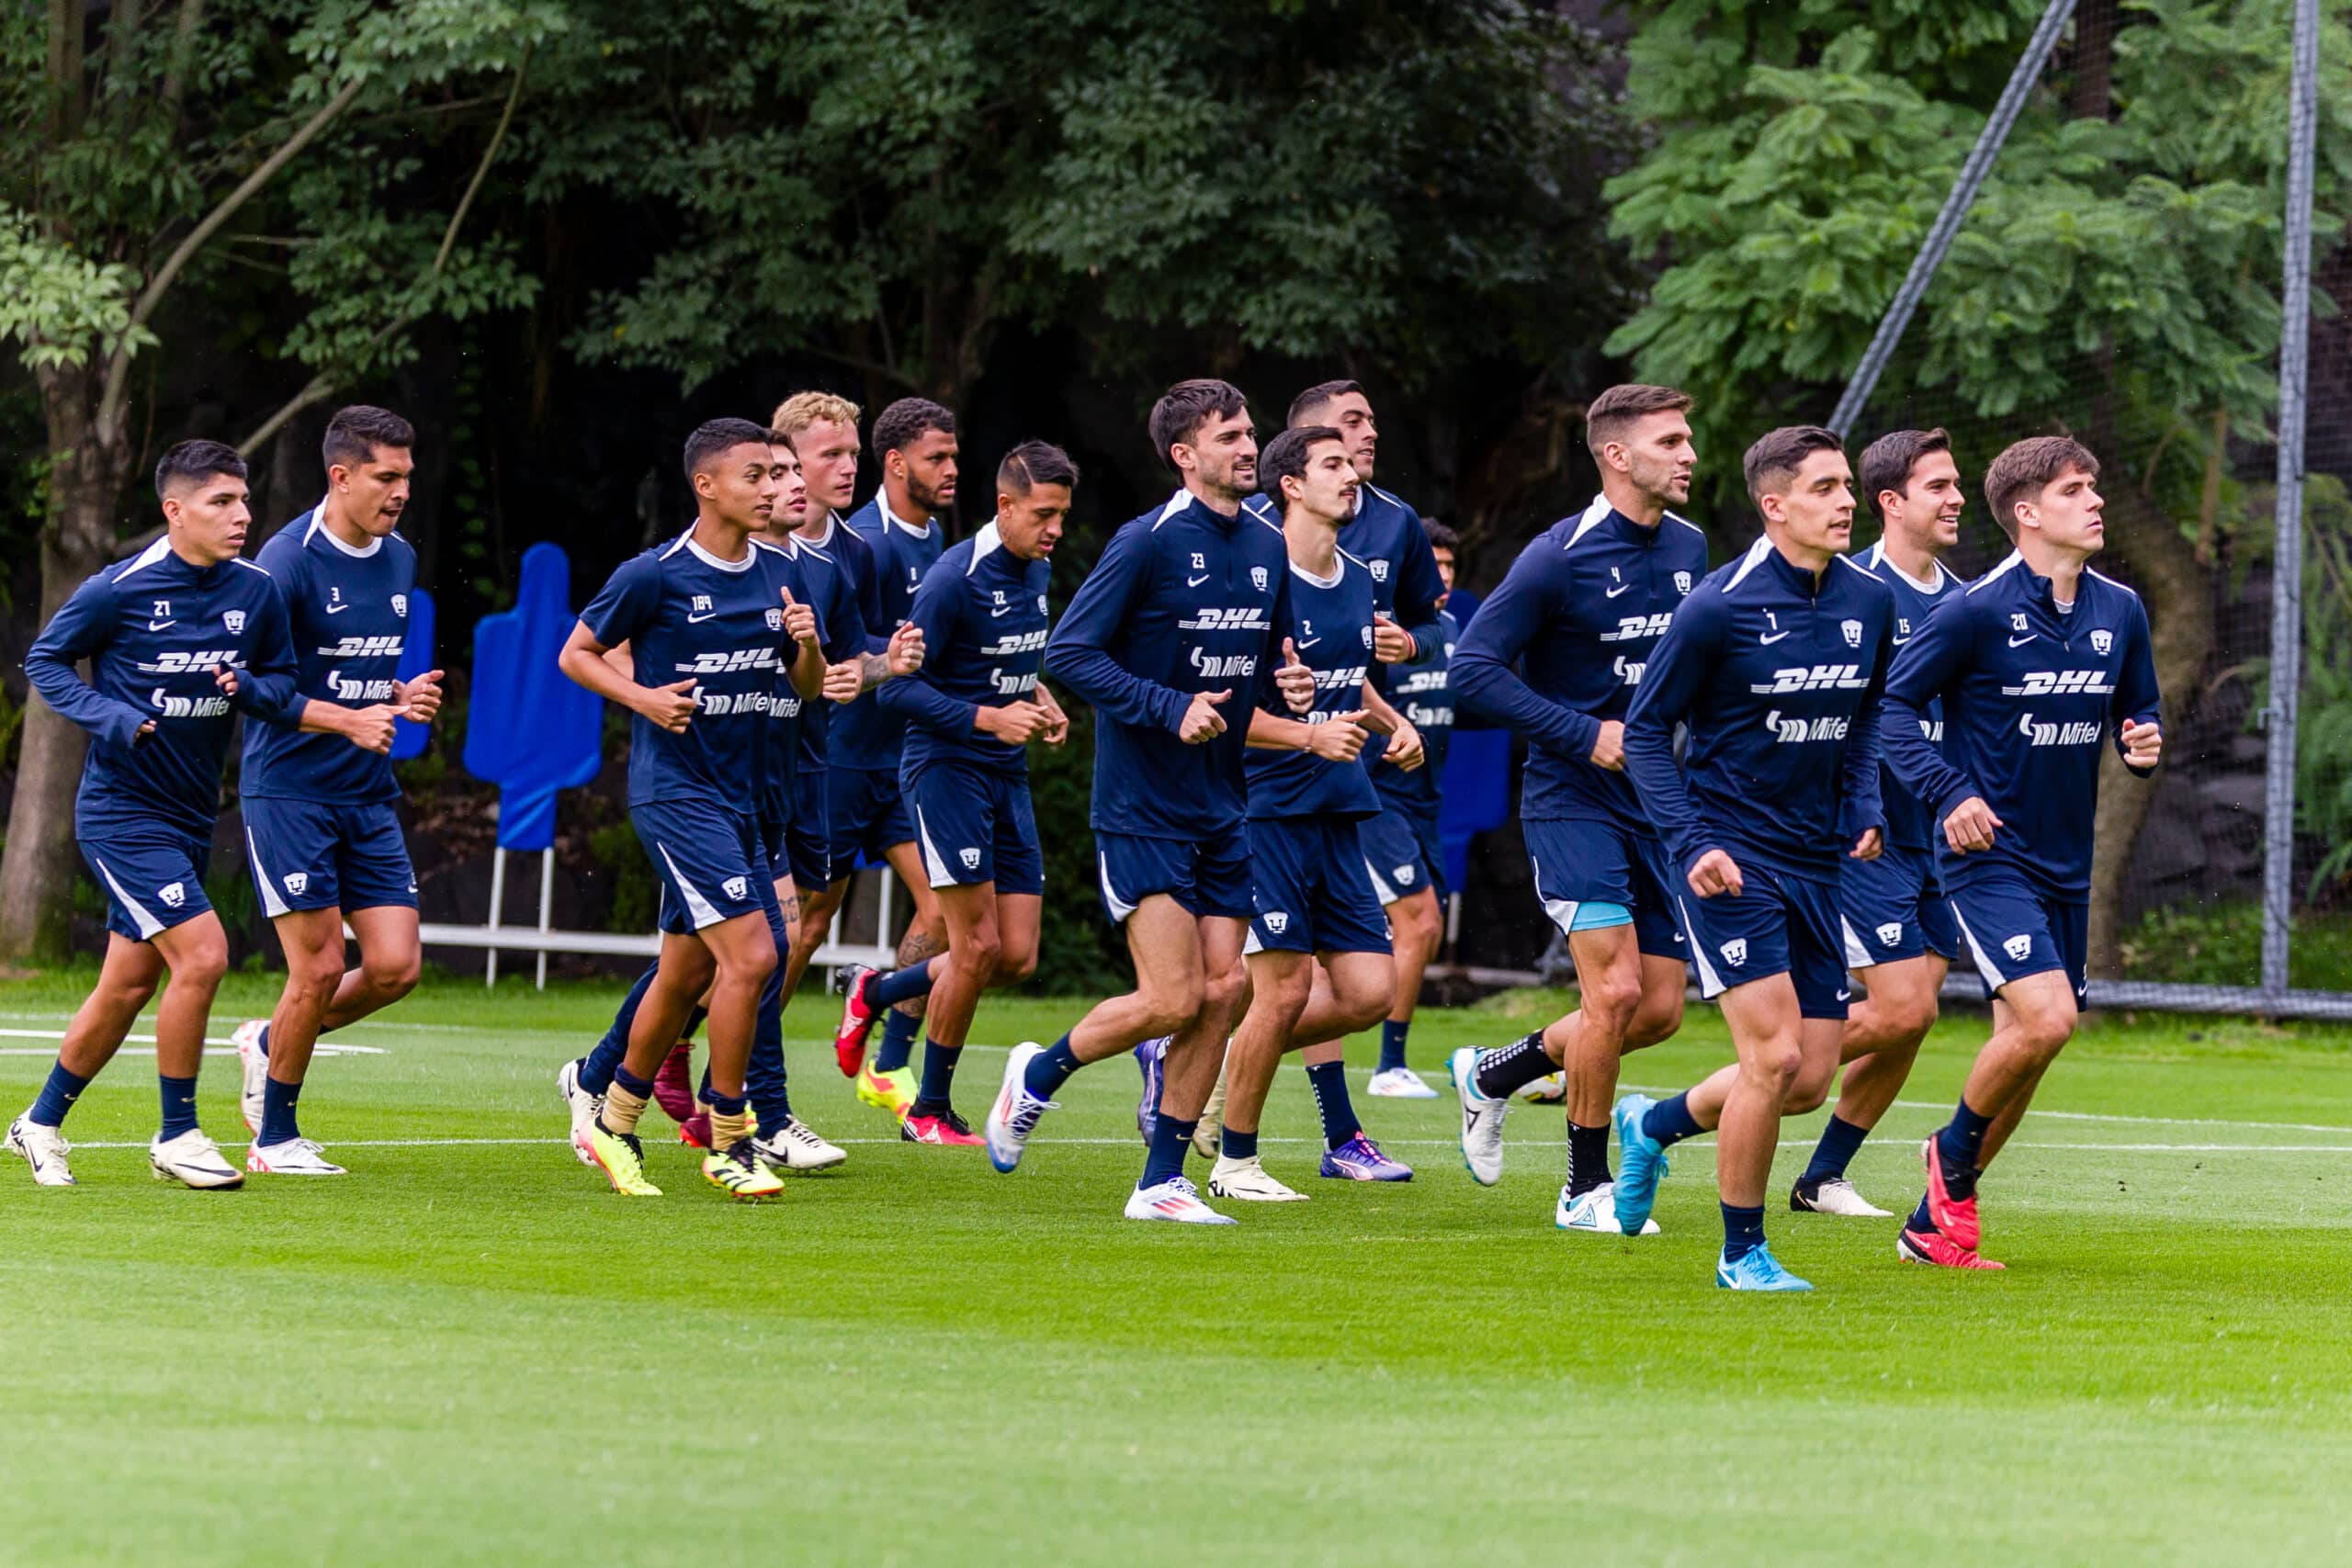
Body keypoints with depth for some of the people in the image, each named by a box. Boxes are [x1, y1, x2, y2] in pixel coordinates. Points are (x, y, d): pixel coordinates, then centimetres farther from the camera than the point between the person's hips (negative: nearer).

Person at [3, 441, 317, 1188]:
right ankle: (176, 1135, -3)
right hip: (122, 811, -6)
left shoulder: (256, 591, 0)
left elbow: (282, 680, 11)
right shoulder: (118, 590, -14)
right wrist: (108, 716, -18)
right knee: (201, 954, -17)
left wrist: (250, 689, -13)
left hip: (191, 816, 6)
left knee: (129, 984, 12)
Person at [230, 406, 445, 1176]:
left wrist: (406, 697, 2)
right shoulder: (289, 558, -13)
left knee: (395, 967, -2)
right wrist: (350, 720, -24)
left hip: (369, 796, 7)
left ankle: (269, 1042, 24)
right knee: (319, 967, -8)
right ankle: (275, 1138, 9)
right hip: (290, 789, -7)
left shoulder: (400, 559, 11)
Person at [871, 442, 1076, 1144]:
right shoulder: (956, 578, -17)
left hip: (1007, 774, 8)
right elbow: (896, 685, -17)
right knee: (977, 944, -10)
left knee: (1018, 957, 3)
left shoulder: (1038, 572, 8)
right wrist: (988, 718, -23)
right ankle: (931, 1110, 4)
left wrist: (1040, 702, 6)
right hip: (945, 767, -8)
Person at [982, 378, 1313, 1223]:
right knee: (1174, 997, -12)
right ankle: (1039, 1074, 15)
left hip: (1222, 809, 7)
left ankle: (1162, 1181, 9)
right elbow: (1067, 653, -15)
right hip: (1142, 810, -7)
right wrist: (1172, 708, -22)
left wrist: (1292, 685, -3)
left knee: (1222, 989, 0)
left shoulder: (1268, 550, 9)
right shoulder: (1147, 543, -12)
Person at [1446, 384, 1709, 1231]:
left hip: (1660, 804, 7)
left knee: (1660, 1009, 4)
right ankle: (1587, 1187, -2)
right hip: (1574, 801, -7)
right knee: (1615, 988, -16)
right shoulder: (1560, 557, -13)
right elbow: (1472, 667, -13)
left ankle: (1495, 1074, 27)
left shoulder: (1688, 548, 7)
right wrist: (1585, 735, -18)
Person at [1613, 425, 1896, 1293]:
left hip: (1815, 860, 6)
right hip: (1731, 859, -6)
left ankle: (1653, 1124, 32)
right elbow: (1645, 728, -7)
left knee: (1810, 1080, 5)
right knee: (1775, 1057, -14)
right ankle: (1742, 1253, 4)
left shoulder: (1870, 601, 3)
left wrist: (1866, 809, 5)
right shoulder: (1719, 606, -14)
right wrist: (1692, 843, -16)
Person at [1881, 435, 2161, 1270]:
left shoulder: (2120, 610, 5)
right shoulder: (1978, 611, -13)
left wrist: (2147, 743, -6)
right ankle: (1954, 1151, 5)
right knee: (2046, 1018, -22)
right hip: (1988, 854, -7)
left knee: (2023, 1044, 7)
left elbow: (2138, 714, 18)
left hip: (2066, 864, 7)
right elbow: (1894, 701, -8)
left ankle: (1933, 1225, 19)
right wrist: (1948, 793, -19)